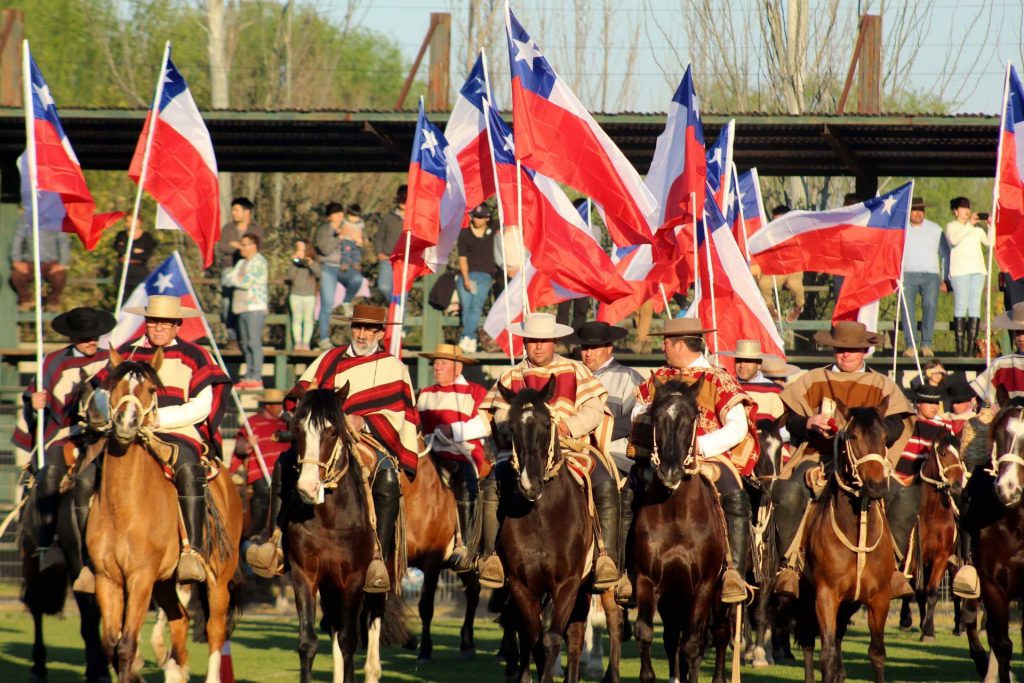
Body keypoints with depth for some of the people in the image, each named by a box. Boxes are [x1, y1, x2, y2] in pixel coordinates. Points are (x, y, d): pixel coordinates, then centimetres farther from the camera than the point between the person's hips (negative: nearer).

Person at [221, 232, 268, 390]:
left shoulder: (258, 262, -6)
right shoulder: (242, 263, 22)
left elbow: (247, 282, -14)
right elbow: (225, 279, 16)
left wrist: (233, 279, 0)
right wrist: (234, 278, -5)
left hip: (255, 308, -9)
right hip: (243, 308, 9)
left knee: (254, 343, -12)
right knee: (246, 345, 6)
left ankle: (256, 378, -15)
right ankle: (249, 377, 7)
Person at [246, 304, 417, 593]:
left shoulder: (393, 368, 9)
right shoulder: (331, 359, 17)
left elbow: (396, 416, -2)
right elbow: (297, 397, 11)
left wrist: (362, 422, -18)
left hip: (373, 441, -3)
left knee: (387, 480, -35)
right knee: (285, 466, -24)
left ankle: (379, 561, -38)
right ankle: (277, 542, -27)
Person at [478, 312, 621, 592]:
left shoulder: (576, 372, 12)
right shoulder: (510, 378, 15)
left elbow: (593, 411, 3)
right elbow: (501, 418, 7)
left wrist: (569, 427, -16)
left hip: (572, 445, -1)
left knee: (606, 485, -28)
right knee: (494, 482, -29)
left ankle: (606, 556, -24)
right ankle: (494, 555, -23)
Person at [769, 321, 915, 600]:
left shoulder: (882, 385, 14)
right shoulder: (812, 381, 16)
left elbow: (895, 428, 1)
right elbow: (791, 421, 11)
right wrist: (811, 423, -12)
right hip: (819, 457, 0)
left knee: (903, 504, -22)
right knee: (787, 495, -30)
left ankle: (893, 566, -7)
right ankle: (788, 564, -20)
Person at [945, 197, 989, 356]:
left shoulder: (976, 228, 22)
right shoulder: (951, 226, 7)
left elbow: (989, 242, 16)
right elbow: (954, 239, -14)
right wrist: (969, 225, -17)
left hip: (977, 270, 5)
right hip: (960, 271, -5)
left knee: (975, 307, -1)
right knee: (961, 306, -11)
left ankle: (971, 346, -3)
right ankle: (960, 346, -13)